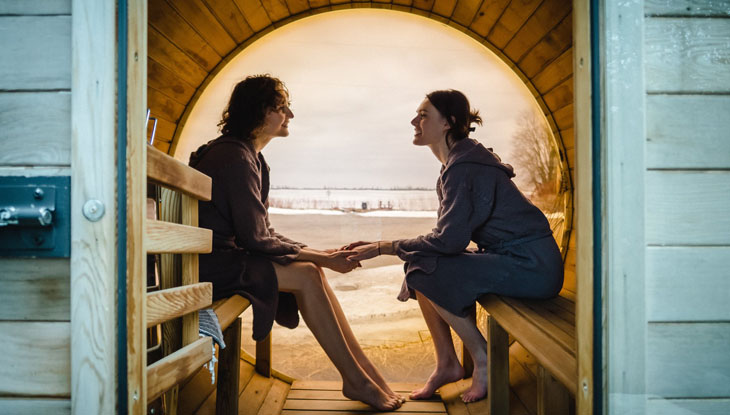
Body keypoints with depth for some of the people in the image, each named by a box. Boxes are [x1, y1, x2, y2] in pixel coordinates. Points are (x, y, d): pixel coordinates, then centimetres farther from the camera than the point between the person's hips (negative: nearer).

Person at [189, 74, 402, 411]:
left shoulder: (248, 155, 14)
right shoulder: (236, 158, -17)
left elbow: (262, 233, 12)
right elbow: (256, 239, -20)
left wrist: (320, 254, 4)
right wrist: (321, 258, -13)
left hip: (225, 255, 9)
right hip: (209, 264, -9)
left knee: (310, 271, -4)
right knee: (307, 275, -19)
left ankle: (365, 373, -4)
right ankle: (357, 381, -10)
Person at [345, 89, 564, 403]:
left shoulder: (463, 166, -18)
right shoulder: (459, 161, 12)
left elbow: (450, 240, -24)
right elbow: (449, 236, 10)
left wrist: (383, 247, -16)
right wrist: (383, 246, 4)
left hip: (531, 265, -10)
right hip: (517, 259, 10)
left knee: (426, 271, -17)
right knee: (421, 266, 4)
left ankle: (482, 359, -1)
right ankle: (447, 364, 11)